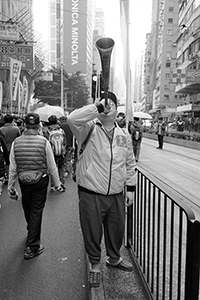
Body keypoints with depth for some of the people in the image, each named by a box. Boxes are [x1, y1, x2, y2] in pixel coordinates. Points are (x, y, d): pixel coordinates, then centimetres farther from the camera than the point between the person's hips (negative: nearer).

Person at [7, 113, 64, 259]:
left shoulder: (16, 142, -9)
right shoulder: (44, 142, -16)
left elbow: (12, 167, -4)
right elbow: (52, 166, -11)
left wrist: (11, 187, 6)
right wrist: (57, 184, 1)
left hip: (24, 181, 3)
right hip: (41, 180, -3)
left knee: (27, 209, 24)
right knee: (36, 211, 8)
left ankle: (31, 230, 51)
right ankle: (32, 246, 14)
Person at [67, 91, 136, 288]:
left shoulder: (124, 135, 7)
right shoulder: (89, 128, -8)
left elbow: (130, 163, 14)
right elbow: (72, 119, -30)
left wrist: (131, 188, 12)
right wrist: (97, 107, -26)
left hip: (116, 195, 5)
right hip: (91, 195, -4)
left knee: (116, 230, 21)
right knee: (92, 232, 11)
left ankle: (114, 258, 49)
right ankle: (95, 265, 36)